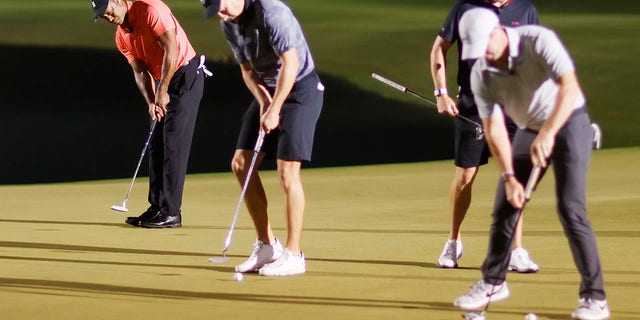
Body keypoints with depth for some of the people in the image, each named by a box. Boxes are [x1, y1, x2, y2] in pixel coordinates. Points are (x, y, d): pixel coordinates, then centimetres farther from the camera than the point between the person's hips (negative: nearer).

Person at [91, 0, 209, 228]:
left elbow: (171, 50, -22)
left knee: (173, 144, -11)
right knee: (156, 146, 8)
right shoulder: (122, 37, 7)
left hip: (185, 74, -9)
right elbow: (140, 72, 5)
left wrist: (162, 91, -22)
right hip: (163, 82, 9)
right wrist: (151, 102, -12)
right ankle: (157, 208, 13)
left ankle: (171, 212, -12)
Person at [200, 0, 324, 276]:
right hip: (268, 91, 9)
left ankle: (293, 254, -5)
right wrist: (262, 99, -10)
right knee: (241, 164, 3)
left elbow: (290, 63, -26)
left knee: (287, 171, -12)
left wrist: (274, 110, -25)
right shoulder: (228, 25, 3)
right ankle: (266, 245, 12)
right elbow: (247, 70, 9)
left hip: (300, 90, -9)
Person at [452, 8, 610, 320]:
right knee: (504, 206, 6)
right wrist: (509, 177, -21)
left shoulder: (539, 40, -26)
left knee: (570, 208, -16)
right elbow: (493, 127, -11)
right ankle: (493, 282, 28)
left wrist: (548, 133, -46)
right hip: (529, 130, 5)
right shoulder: (481, 74, -11)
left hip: (568, 122, -5)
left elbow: (569, 86, -37)